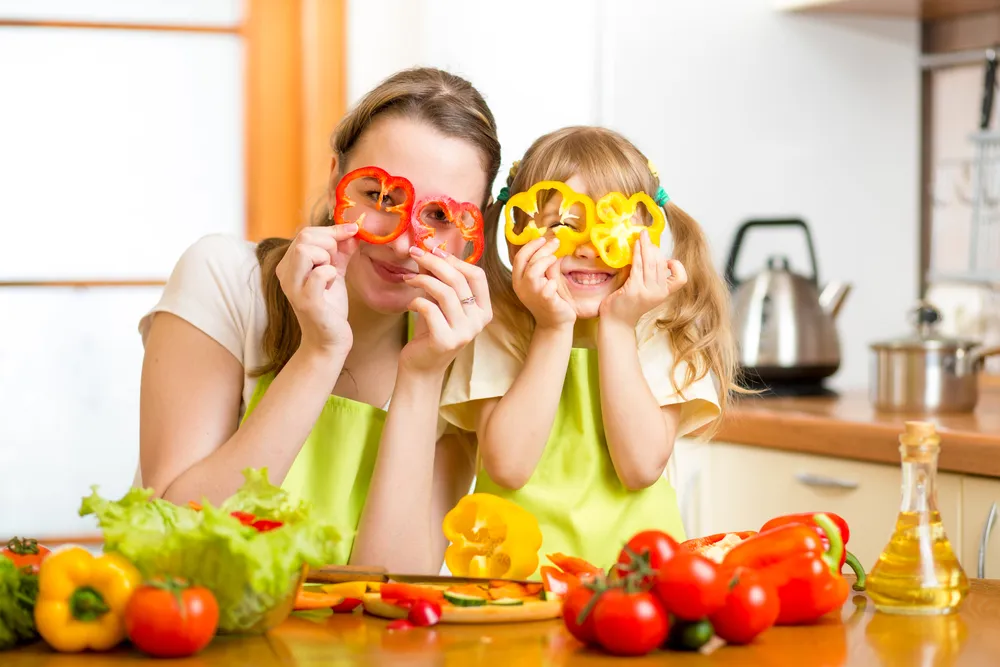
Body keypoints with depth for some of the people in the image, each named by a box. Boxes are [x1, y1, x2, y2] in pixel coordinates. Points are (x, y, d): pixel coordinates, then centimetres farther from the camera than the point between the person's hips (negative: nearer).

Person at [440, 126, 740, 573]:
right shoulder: (495, 338, 2)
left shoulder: (664, 340, 4)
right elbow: (507, 466, -12)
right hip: (516, 564, -1)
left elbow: (641, 467, -10)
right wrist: (554, 331, -10)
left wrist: (616, 330, -9)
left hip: (634, 562, 2)